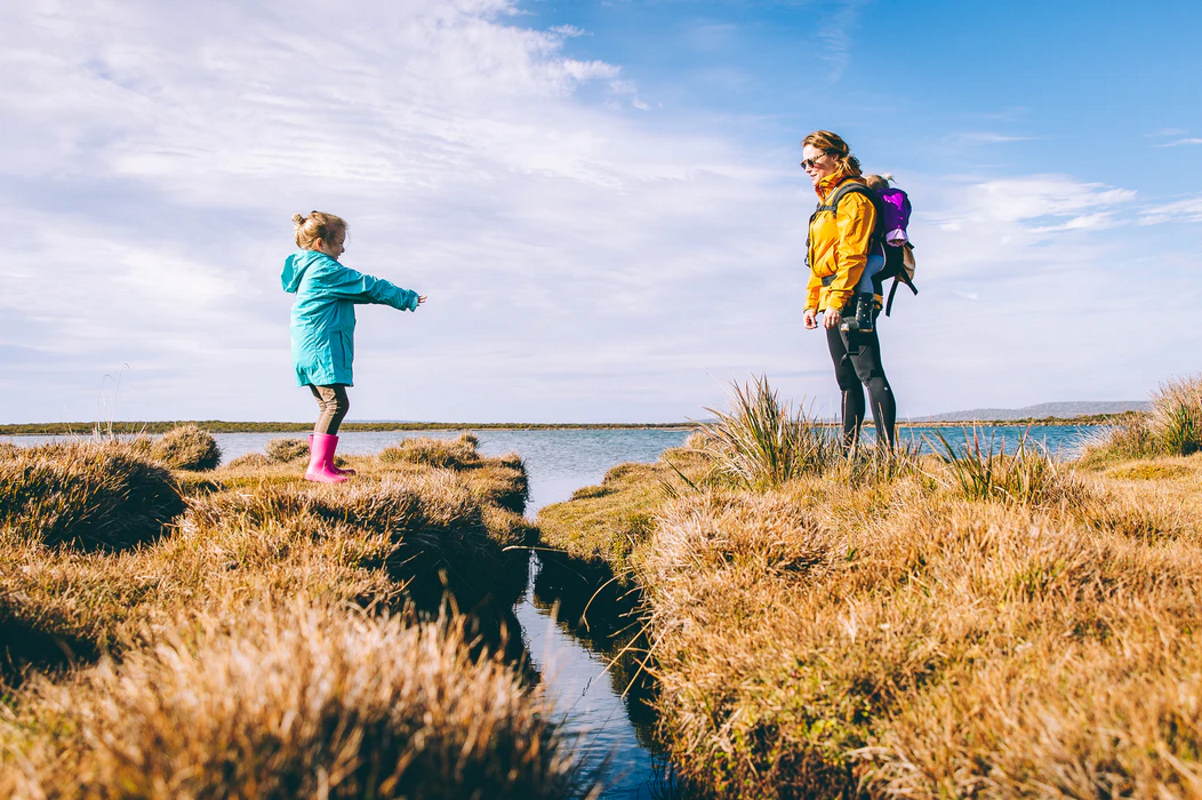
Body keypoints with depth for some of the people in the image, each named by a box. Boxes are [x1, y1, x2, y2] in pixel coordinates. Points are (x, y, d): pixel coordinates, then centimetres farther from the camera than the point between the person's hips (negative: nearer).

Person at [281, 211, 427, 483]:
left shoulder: (306, 269, 20)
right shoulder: (326, 270, -11)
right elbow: (369, 286, -8)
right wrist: (408, 298, 0)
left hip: (309, 350, 11)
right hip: (322, 350, -11)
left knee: (327, 405, 14)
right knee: (336, 403, -14)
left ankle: (324, 464, 19)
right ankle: (317, 466, -18)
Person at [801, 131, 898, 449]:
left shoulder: (852, 197, -7)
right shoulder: (827, 200, 23)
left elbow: (852, 254, -18)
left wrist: (836, 300, -24)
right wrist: (812, 303, 20)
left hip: (853, 300, -10)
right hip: (834, 303, 10)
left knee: (870, 373, -12)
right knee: (847, 380, 11)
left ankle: (886, 450, -13)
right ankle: (848, 451, 16)